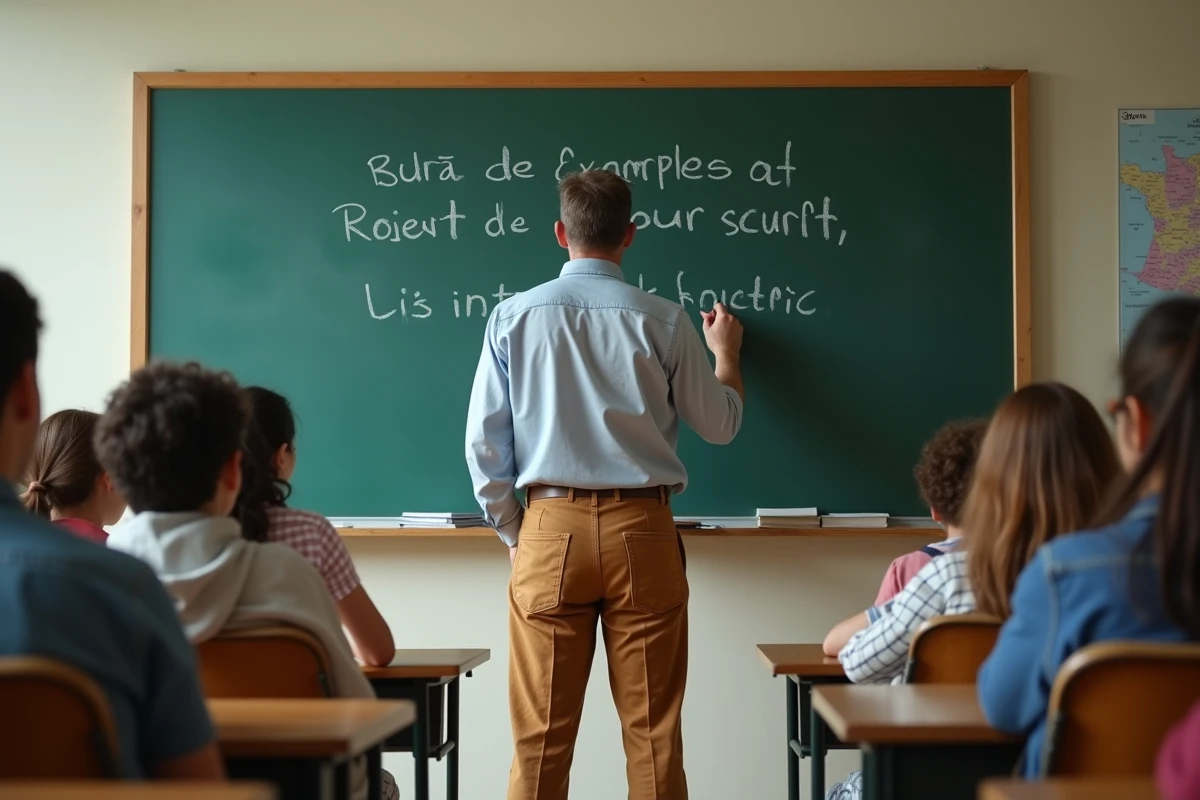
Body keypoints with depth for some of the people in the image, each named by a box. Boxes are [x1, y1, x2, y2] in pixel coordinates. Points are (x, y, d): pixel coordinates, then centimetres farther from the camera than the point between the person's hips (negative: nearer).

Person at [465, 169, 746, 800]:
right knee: (652, 729, 6)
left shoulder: (513, 316, 0)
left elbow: (483, 445, 0)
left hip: (551, 529, 0)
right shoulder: (661, 321, -1)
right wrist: (726, 354, 29)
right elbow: (720, 426, 11)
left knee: (541, 732, 6)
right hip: (641, 532, 0)